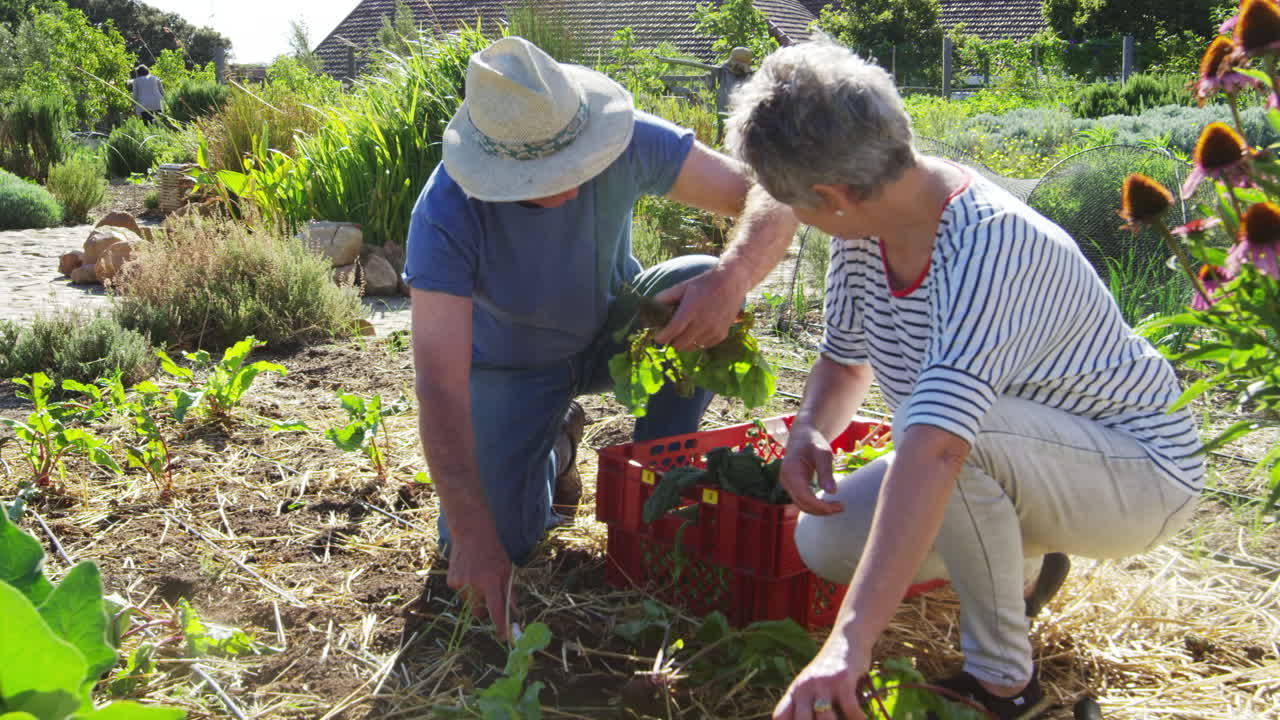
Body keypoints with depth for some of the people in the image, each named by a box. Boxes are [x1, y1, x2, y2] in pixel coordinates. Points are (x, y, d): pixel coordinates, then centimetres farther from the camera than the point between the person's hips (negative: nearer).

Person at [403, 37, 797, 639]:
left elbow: (770, 196, -28)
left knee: (706, 285, -29)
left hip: (611, 329, 2)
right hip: (513, 363, -1)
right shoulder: (446, 214, -34)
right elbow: (440, 384, -36)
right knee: (493, 543, -16)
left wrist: (731, 279, -51)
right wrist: (473, 538, -42)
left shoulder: (625, 142, -28)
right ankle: (557, 444, 18)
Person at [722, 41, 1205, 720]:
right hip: (1008, 461, 8)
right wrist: (809, 431, -14)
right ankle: (1015, 566, 19)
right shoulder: (862, 227, -8)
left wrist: (850, 642, -51)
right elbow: (845, 358, 9)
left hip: (1138, 471, -8)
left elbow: (935, 447, -45)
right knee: (826, 541, -7)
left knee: (933, 418, -36)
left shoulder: (987, 244, -34)